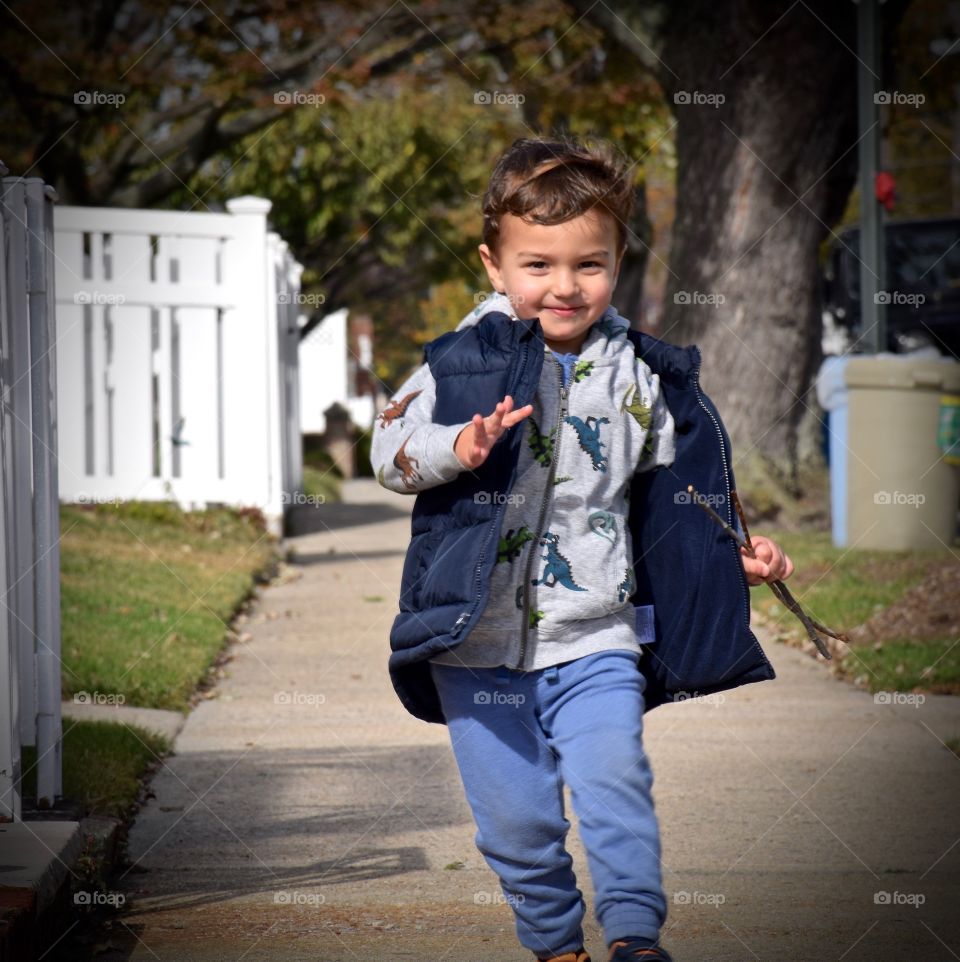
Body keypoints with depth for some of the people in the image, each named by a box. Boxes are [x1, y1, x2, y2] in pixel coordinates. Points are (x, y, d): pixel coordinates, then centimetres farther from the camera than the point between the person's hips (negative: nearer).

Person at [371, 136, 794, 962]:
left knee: (614, 782, -15)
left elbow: (677, 491, 14)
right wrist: (458, 449, -24)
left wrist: (739, 553, 3)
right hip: (479, 638, 0)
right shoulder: (464, 363, -3)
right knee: (515, 812, 6)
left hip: (595, 637, 1)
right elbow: (391, 450, -6)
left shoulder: (641, 379, 4)